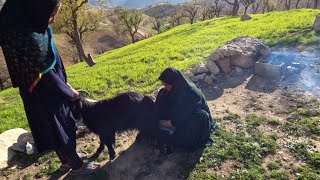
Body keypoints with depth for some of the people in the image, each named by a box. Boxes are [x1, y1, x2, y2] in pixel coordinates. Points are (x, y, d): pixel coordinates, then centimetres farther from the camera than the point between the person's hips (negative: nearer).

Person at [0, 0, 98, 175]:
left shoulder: (29, 26, -2)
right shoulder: (28, 38, -31)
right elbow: (46, 76, -23)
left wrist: (65, 85, 7)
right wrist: (70, 93, -8)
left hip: (49, 92, 9)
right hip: (44, 97, -9)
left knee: (64, 126, 23)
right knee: (60, 130, 10)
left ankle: (66, 160, 44)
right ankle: (77, 166, 32)